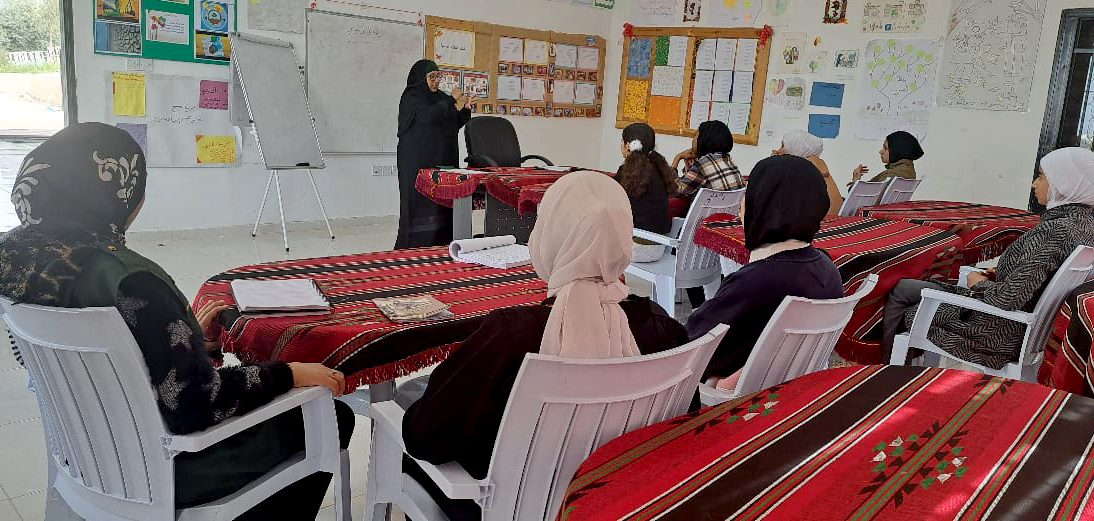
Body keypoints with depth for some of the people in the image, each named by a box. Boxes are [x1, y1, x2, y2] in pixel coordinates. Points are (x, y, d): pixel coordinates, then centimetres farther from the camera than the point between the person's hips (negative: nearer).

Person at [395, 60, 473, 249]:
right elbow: (428, 115, -24)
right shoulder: (411, 98, -5)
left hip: (440, 160, 7)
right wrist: (452, 101, -15)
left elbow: (455, 125, 19)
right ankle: (414, 246, -4)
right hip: (417, 162, -7)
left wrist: (464, 109, 0)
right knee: (419, 203, -8)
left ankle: (439, 244, 6)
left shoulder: (439, 97, 17)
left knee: (441, 203, 3)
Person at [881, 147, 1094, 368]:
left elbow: (1010, 298, -28)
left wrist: (980, 283, -8)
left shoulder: (1055, 231, -25)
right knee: (902, 289, 15)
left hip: (1000, 333, -10)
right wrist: (998, 277, 8)